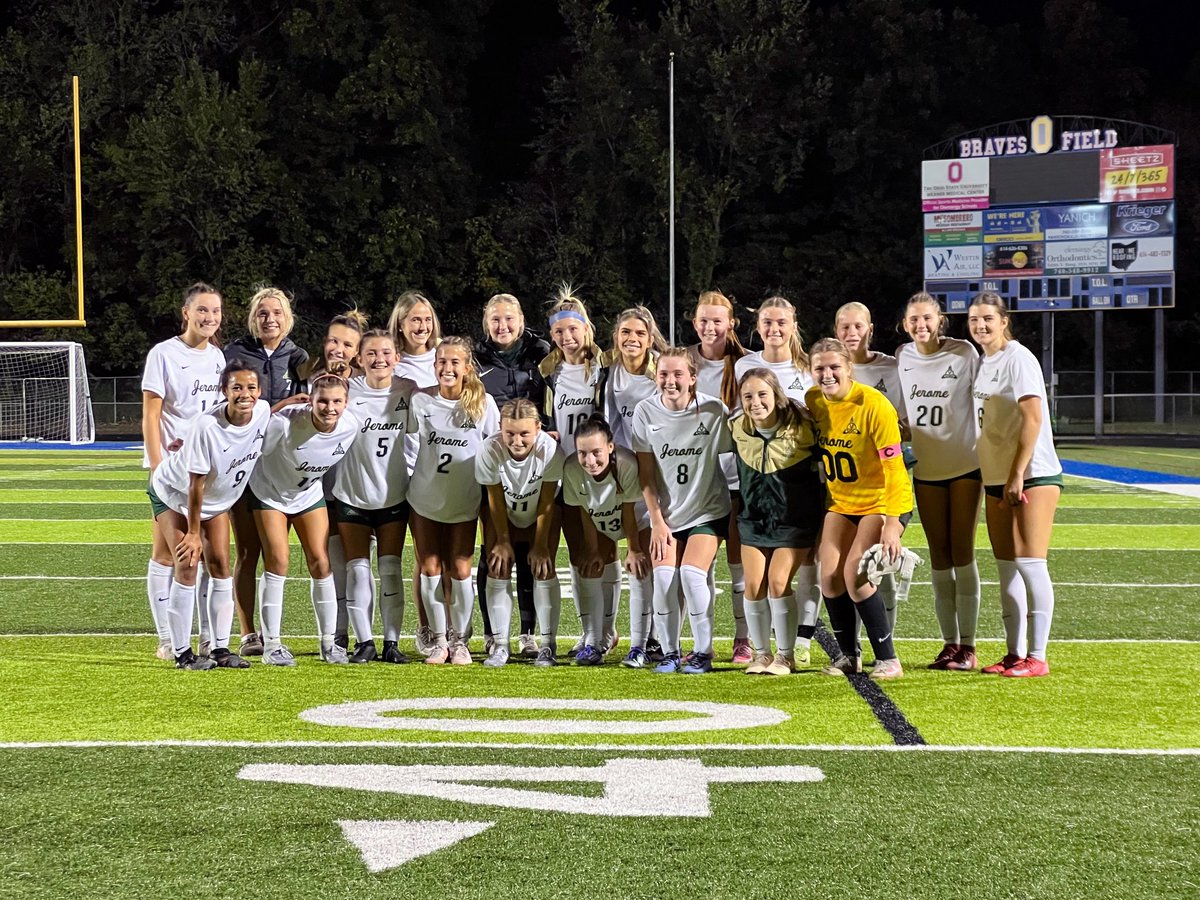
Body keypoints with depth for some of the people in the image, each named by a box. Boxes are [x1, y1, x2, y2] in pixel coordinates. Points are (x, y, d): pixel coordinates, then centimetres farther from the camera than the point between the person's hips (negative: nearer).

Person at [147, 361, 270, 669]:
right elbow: (196, 484, -28)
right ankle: (181, 652, -5)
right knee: (187, 566, -11)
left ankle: (221, 649, 8)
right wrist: (194, 532, -21)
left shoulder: (263, 411, -21)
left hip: (217, 497, 6)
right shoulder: (207, 425, -36)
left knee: (220, 565, 2)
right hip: (175, 493, -6)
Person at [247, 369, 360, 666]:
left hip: (310, 493, 4)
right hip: (269, 489, -4)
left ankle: (329, 642, 11)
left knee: (321, 563, -1)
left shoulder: (350, 426, -22)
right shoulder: (286, 422, -36)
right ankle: (271, 644, -1)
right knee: (278, 562, -10)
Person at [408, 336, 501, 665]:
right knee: (430, 568, 3)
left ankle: (460, 640, 12)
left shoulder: (483, 403, -7)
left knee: (459, 570, 0)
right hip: (425, 498, 1)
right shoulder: (421, 400, -6)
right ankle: (438, 640, 12)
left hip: (464, 500, -1)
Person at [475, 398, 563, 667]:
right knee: (498, 567, -9)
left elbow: (546, 503, -22)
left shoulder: (549, 449, -34)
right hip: (503, 513, 1)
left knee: (543, 568, -11)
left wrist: (541, 544, -15)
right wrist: (503, 540, -10)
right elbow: (496, 501, -18)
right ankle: (500, 644, -3)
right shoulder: (490, 450, -33)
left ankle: (547, 644, -2)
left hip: (539, 514, 0)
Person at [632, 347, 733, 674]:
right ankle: (669, 652, 3)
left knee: (692, 573, -17)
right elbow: (646, 472, -2)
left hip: (708, 511, -2)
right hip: (666, 513, 2)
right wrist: (657, 521, -4)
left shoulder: (713, 410, -15)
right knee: (664, 576, -13)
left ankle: (703, 653, -2)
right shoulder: (646, 412, -8)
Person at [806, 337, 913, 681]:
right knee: (829, 576, -6)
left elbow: (894, 468, -22)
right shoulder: (812, 401, -4)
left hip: (881, 502, -6)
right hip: (839, 502, 6)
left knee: (854, 576, -18)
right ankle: (848, 655, 12)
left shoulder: (874, 405, -22)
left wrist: (892, 524, -27)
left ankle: (888, 659, -7)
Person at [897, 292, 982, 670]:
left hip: (965, 465, -4)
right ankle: (949, 642, 10)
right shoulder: (901, 357, 3)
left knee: (962, 552, -5)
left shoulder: (963, 353, -7)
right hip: (925, 469, 4)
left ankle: (967, 646, -2)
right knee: (939, 555, 5)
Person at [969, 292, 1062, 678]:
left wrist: (1017, 475, -20)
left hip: (1032, 476, -8)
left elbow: (1032, 419, -17)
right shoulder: (981, 362, 14)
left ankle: (1037, 656, -5)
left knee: (1030, 562, -8)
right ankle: (1015, 653, 14)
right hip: (996, 479, 8)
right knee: (1007, 568, 9)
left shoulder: (1018, 359, -10)